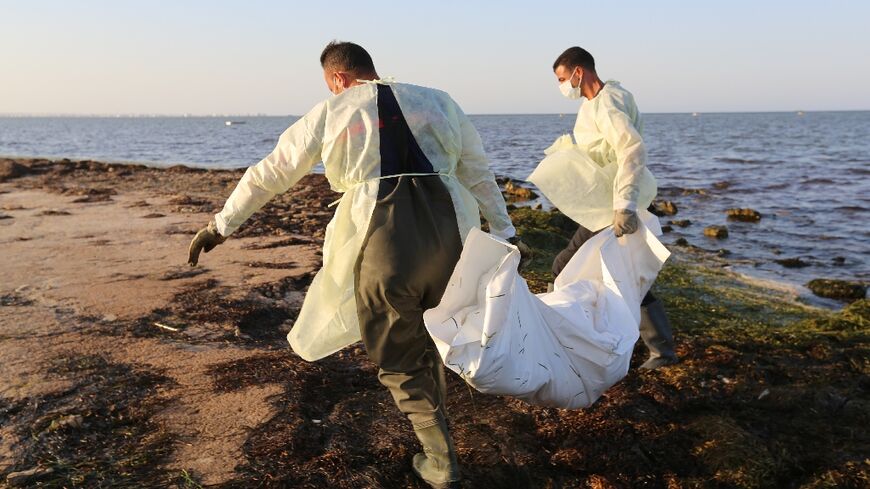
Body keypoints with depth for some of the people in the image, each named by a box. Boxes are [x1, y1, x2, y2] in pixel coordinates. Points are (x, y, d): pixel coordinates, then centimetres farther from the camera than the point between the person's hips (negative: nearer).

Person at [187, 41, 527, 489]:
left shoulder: (331, 112, 11)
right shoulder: (436, 101, 17)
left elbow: (269, 173, 15)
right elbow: (478, 171, 19)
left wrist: (222, 224, 24)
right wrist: (503, 231, 27)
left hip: (380, 234, -3)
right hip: (448, 229, 3)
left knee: (399, 358, 14)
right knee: (434, 342, 25)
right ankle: (435, 426, 39)